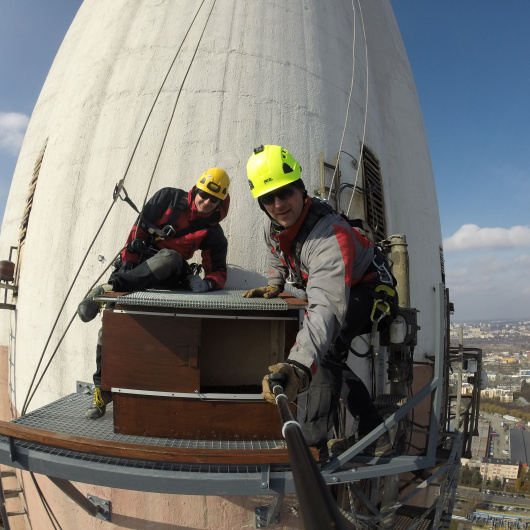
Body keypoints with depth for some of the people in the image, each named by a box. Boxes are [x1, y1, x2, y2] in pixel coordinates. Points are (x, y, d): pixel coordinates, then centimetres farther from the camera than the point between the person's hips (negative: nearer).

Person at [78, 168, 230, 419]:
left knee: (170, 258, -36)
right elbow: (139, 228, -2)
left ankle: (108, 289, -29)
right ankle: (102, 389, 7)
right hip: (135, 263, 0)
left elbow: (218, 272, -1)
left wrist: (207, 283, -25)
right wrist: (127, 263, -8)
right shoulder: (168, 198, -3)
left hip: (163, 277, 0)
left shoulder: (213, 234, -1)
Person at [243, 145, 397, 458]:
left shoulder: (329, 235, -42)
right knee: (330, 359, 13)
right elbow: (278, 256, 14)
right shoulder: (274, 226, -15)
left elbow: (327, 306, -58)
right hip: (339, 291, 9)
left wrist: (299, 367, -71)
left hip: (370, 292, -9)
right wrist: (274, 285, -1)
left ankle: (312, 445, -22)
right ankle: (374, 433, 24)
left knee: (324, 349, -31)